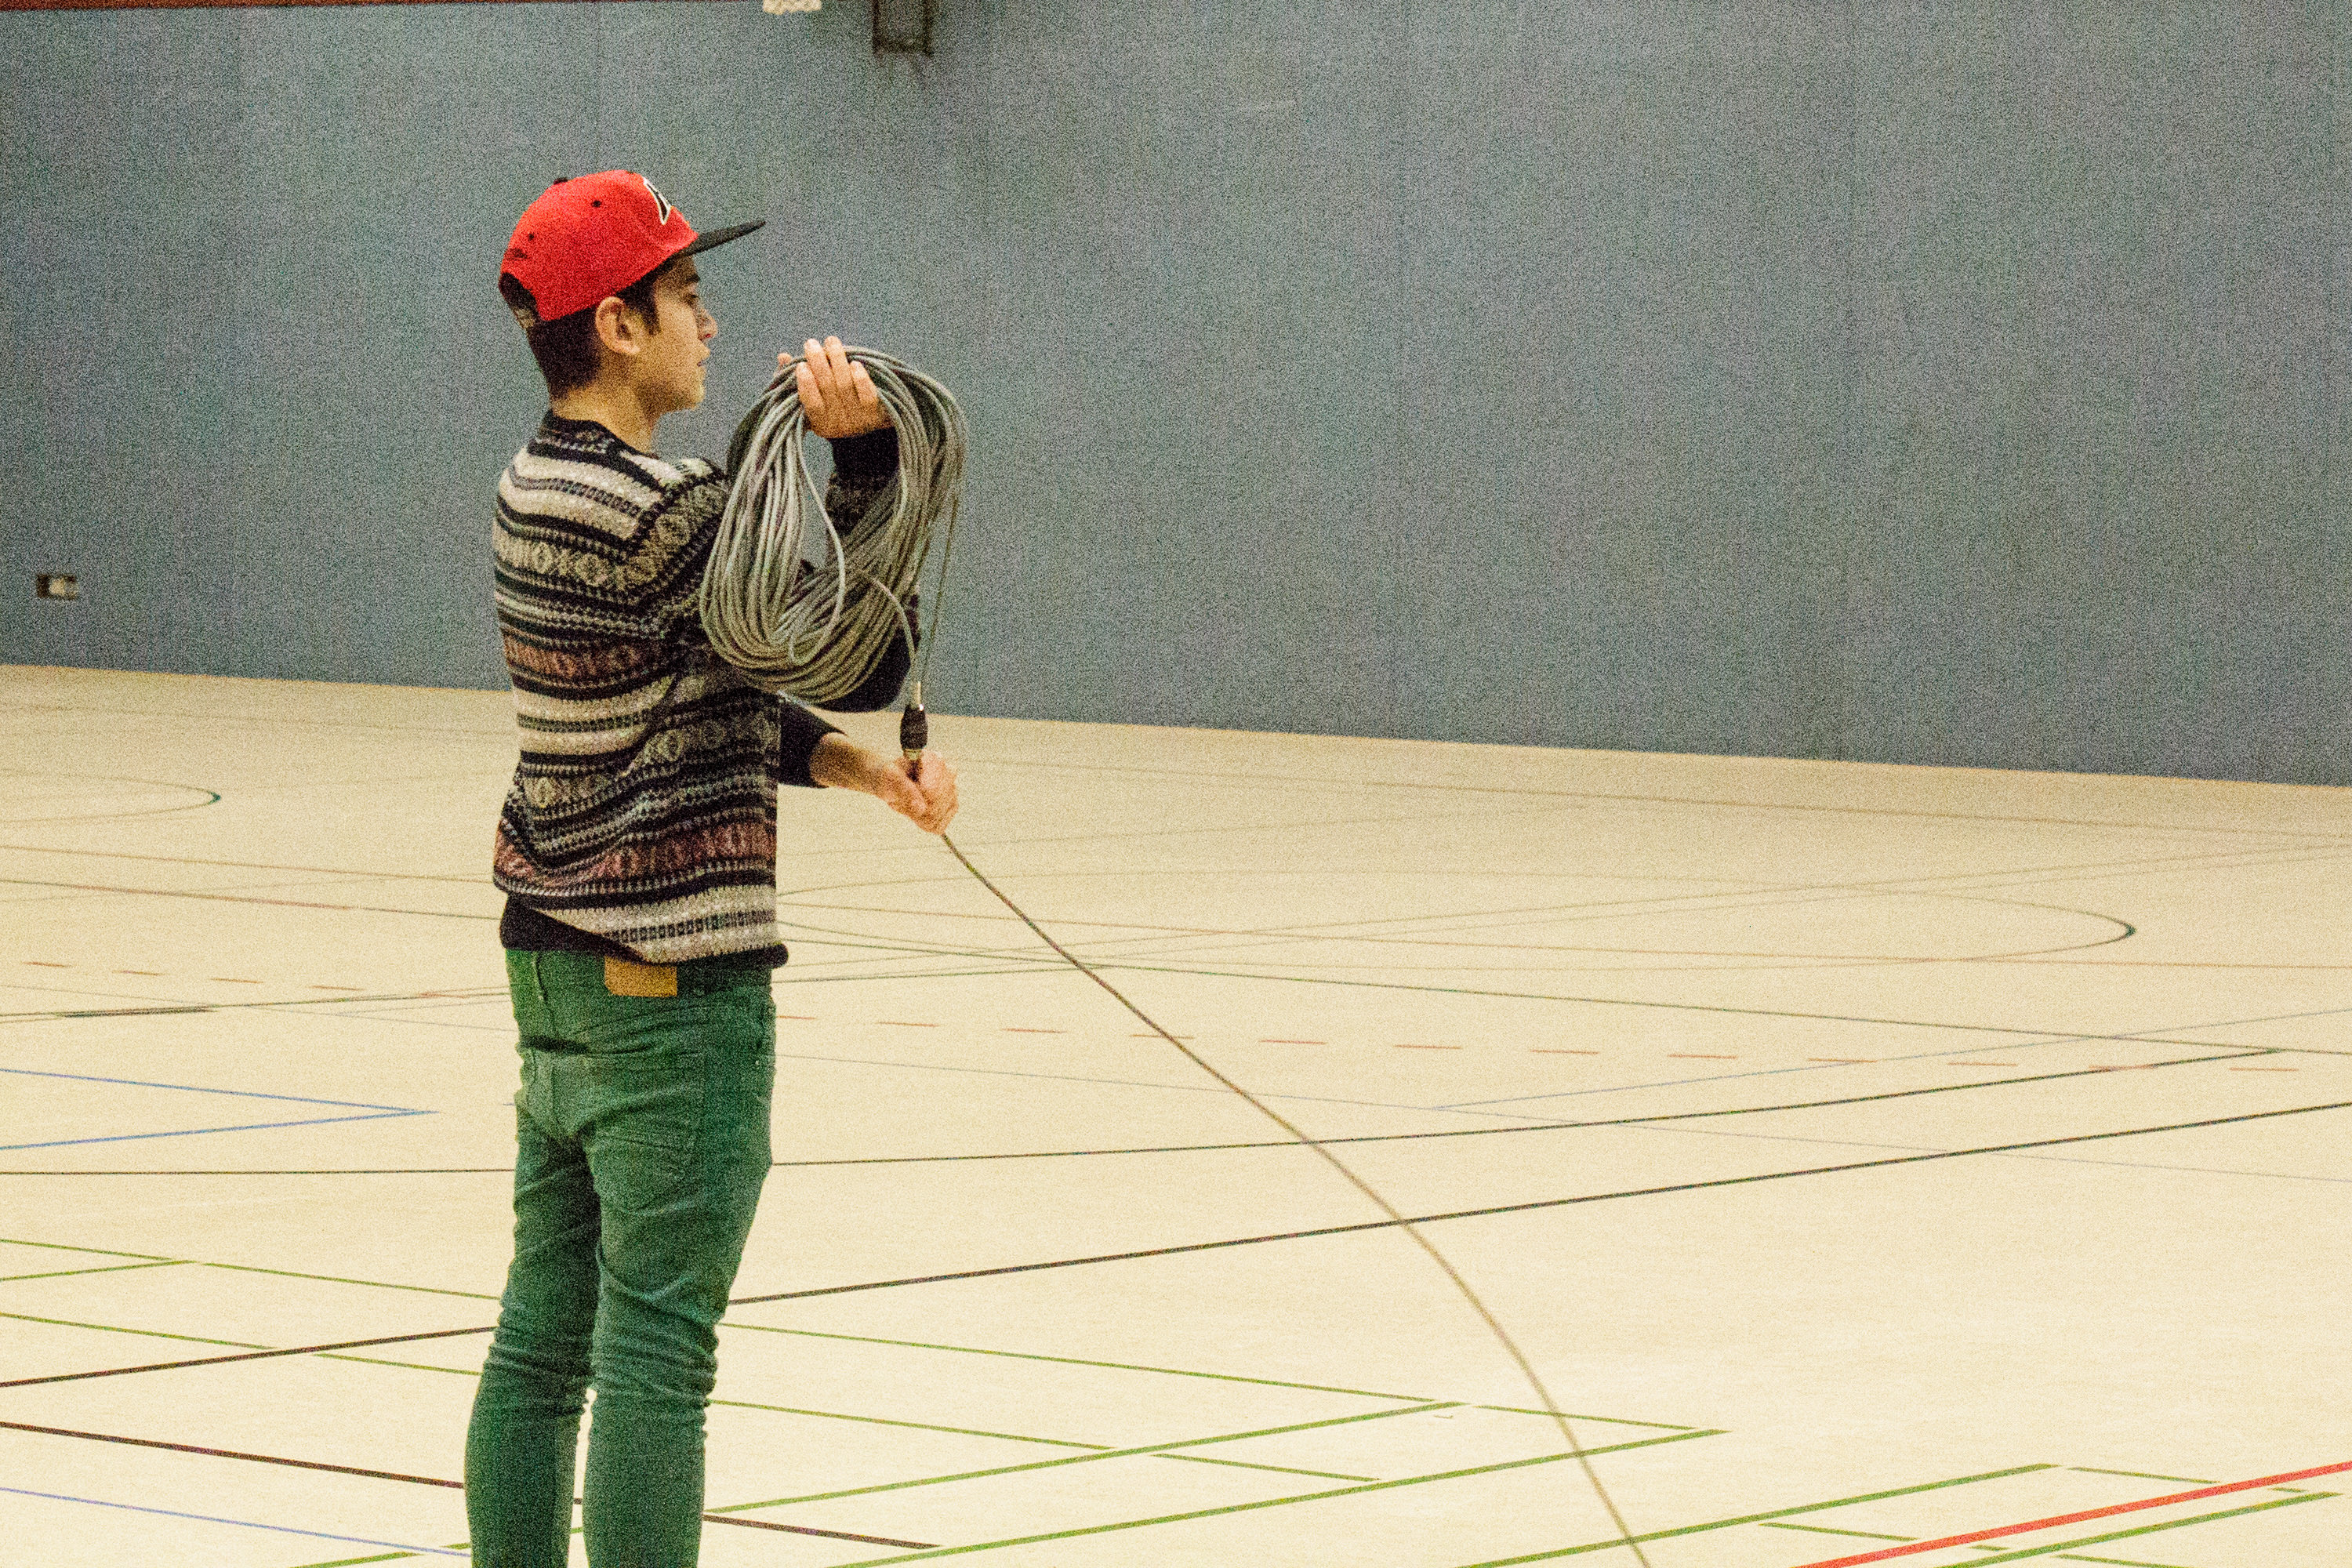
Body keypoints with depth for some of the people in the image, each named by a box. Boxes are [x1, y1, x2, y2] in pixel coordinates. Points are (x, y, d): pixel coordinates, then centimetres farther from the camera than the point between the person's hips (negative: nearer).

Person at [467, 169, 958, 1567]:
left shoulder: (538, 487, 10)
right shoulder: (664, 512, -18)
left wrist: (856, 765, 0)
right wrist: (866, 451, -18)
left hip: (555, 962, 9)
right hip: (675, 982, -9)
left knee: (545, 1335, 11)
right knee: (657, 1350, -5)